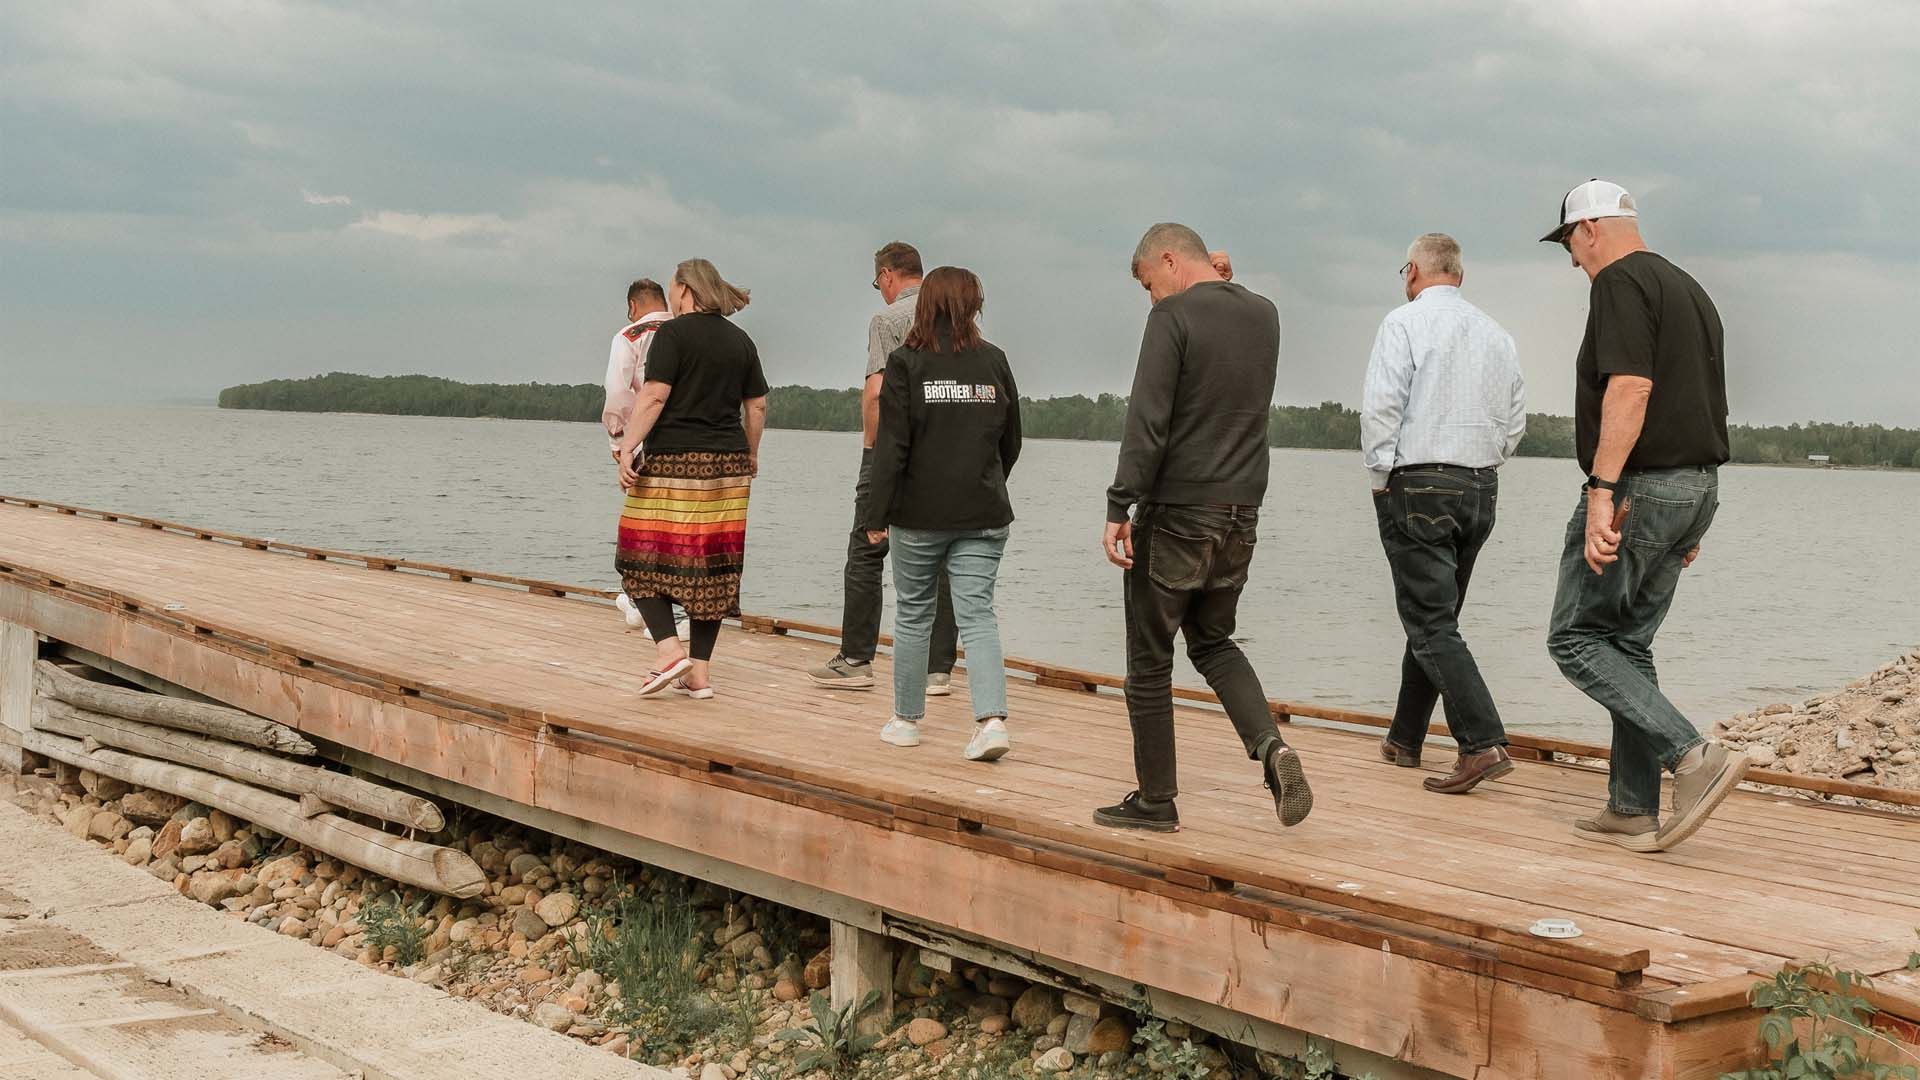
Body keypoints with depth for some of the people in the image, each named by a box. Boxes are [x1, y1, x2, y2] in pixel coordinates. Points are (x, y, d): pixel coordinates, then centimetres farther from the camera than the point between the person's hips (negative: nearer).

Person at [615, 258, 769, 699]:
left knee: (644, 559, 2)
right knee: (712, 568, 7)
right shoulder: (740, 340, 12)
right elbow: (757, 405, 15)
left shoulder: (673, 333, -5)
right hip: (727, 466, 6)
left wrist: (628, 447, -15)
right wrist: (750, 453, 27)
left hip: (673, 463, -6)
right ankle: (699, 675, 8)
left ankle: (670, 651, -14)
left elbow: (654, 396, -15)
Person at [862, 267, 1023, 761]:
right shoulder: (994, 361, 3)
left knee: (913, 615, 13)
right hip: (983, 516, 2)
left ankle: (906, 719, 22)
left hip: (919, 515, -2)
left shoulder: (907, 363, -6)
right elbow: (1010, 441, 12)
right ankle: (992, 718, -13)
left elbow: (891, 445, -10)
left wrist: (876, 515, -7)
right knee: (977, 614, 2)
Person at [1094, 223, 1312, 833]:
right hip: (1241, 514, 7)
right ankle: (1270, 747, -1)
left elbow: (1147, 422, -19)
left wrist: (1118, 508, -19)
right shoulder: (1263, 315, 9)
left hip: (1176, 513, -7)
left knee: (1150, 660, 6)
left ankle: (1155, 801, 13)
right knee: (1213, 641, 22)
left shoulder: (1174, 317, -11)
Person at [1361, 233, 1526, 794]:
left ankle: (1484, 743, -18)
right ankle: (1404, 739, 25)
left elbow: (1380, 406, -14)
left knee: (1432, 625, -6)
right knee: (1434, 616, 16)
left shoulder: (1405, 321, -7)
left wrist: (1380, 477, -5)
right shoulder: (1497, 335, 12)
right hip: (1481, 489, 7)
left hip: (1417, 486, -6)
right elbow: (1515, 420, 12)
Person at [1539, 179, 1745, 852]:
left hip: (1640, 486, -9)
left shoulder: (1620, 282, -10)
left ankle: (1694, 757, -14)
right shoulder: (1690, 290, 19)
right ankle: (1634, 812, 12)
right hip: (1696, 486, 9)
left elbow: (1630, 388, -24)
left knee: (1576, 638, -3)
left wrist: (1602, 491, -28)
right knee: (1627, 642, 13)